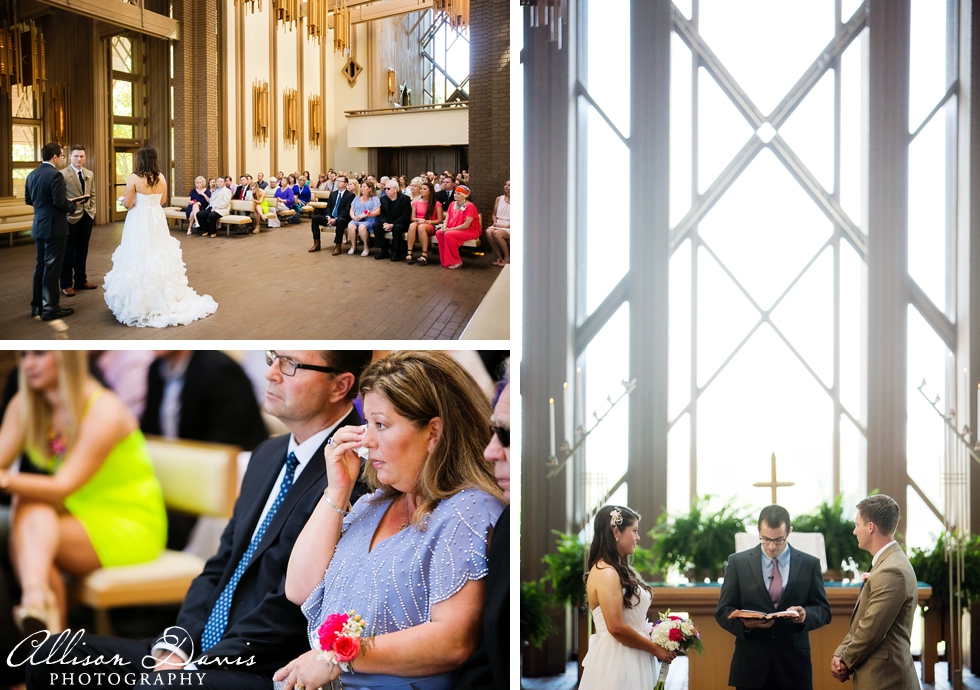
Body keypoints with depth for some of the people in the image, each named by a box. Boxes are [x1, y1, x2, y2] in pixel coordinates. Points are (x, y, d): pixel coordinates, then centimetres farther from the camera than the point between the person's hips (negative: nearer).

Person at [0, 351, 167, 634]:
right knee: (30, 506, -27)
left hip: (128, 526, -6)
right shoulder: (24, 405, 0)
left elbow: (64, 487, -27)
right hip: (78, 516, 6)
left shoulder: (105, 412, -20)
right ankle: (36, 594, -45)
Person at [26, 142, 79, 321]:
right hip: (54, 227, -8)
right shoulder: (55, 175, -18)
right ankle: (50, 308, 1)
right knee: (52, 268, -3)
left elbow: (28, 200, 14)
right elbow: (60, 202, -23)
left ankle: (37, 305, 20)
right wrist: (73, 206, -4)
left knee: (40, 266, 15)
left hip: (39, 226, 8)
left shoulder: (32, 175, 8)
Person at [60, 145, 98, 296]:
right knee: (68, 251, 2)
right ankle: (66, 284, 9)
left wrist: (92, 209, 6)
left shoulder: (89, 174, 9)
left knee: (82, 250, 15)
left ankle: (81, 280, 26)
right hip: (71, 217, -6)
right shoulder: (63, 174, -12)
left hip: (87, 216, 6)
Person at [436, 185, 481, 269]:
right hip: (453, 230, 7)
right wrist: (444, 227, -14)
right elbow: (447, 218, 10)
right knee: (439, 233, -19)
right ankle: (445, 260, -13)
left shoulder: (470, 206, -12)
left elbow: (466, 225, -18)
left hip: (470, 231, -7)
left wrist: (450, 229, -21)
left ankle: (456, 262, -19)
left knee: (448, 235, -31)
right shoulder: (452, 204, 10)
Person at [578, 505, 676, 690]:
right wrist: (656, 649, -11)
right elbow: (617, 628, -21)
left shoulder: (620, 570, 15)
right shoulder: (605, 573, -15)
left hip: (629, 661, 9)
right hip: (616, 662, -9)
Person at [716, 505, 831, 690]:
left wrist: (806, 615, -16)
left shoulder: (809, 564, 5)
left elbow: (823, 611, 8)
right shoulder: (738, 562, 4)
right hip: (751, 666, 0)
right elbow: (723, 611, 3)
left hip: (794, 666, 0)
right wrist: (745, 623, -18)